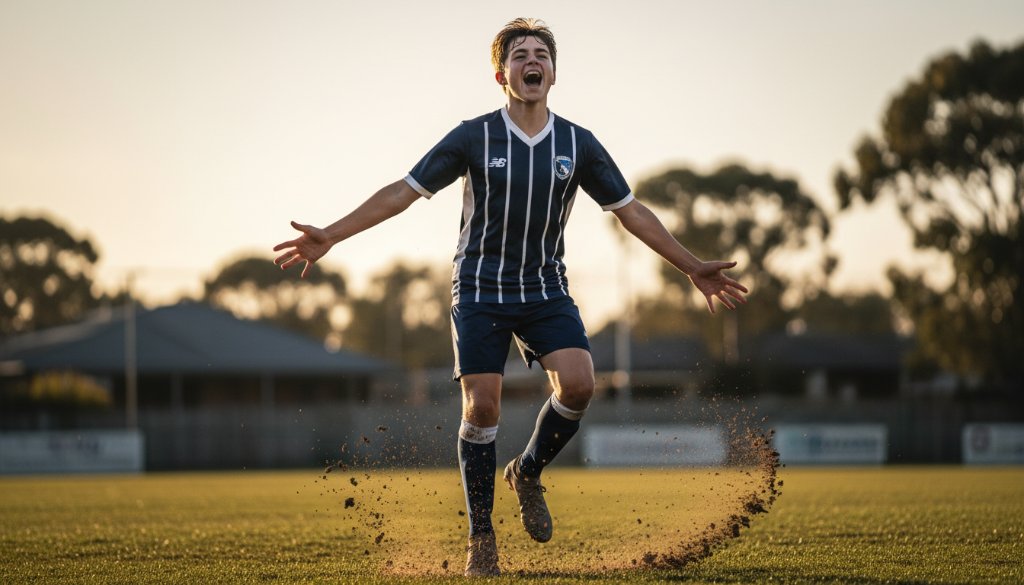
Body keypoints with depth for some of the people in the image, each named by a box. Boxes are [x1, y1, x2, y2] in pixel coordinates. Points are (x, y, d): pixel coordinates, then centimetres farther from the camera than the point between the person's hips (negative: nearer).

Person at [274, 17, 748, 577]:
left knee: (578, 383, -20)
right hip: (480, 289, -2)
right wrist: (330, 236, -11)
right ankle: (481, 536, 5)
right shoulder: (473, 138, -6)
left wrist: (693, 268, 8)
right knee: (482, 406, -10)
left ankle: (528, 473, 10)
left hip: (546, 289, 2)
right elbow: (404, 191, -4)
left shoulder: (578, 144, 1)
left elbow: (630, 211, 9)